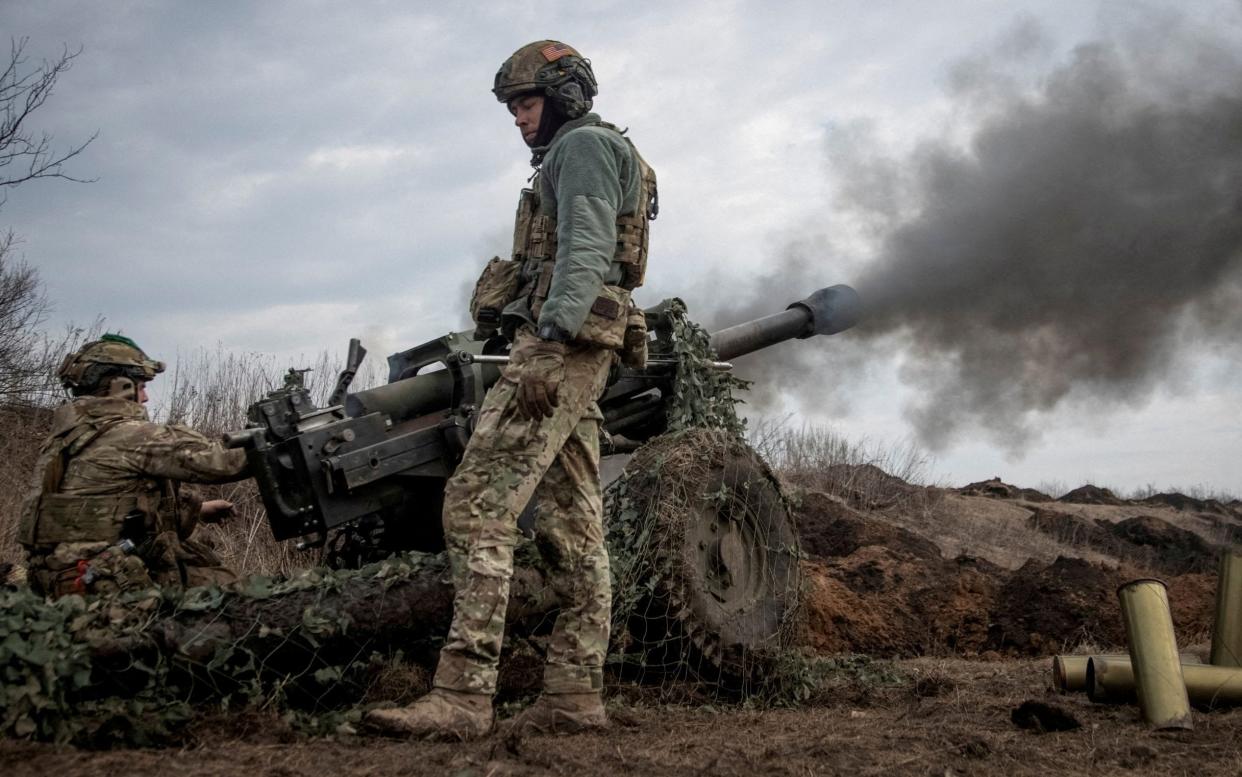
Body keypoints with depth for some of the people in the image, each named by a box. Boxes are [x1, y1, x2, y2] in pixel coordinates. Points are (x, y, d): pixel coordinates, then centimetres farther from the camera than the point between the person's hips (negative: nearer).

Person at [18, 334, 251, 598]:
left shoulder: (59, 438, 12)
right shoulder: (133, 436, -13)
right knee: (225, 585, 2)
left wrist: (198, 507, 25)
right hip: (108, 583, -9)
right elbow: (218, 461, -12)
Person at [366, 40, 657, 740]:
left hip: (562, 342, -11)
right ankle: (576, 695, 5)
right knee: (573, 527, 5)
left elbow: (586, 246, -15)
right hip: (579, 354, 11)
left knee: (478, 503, -19)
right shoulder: (575, 158, 31)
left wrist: (556, 324, -28)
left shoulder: (583, 145, 0)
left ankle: (463, 695, -25)